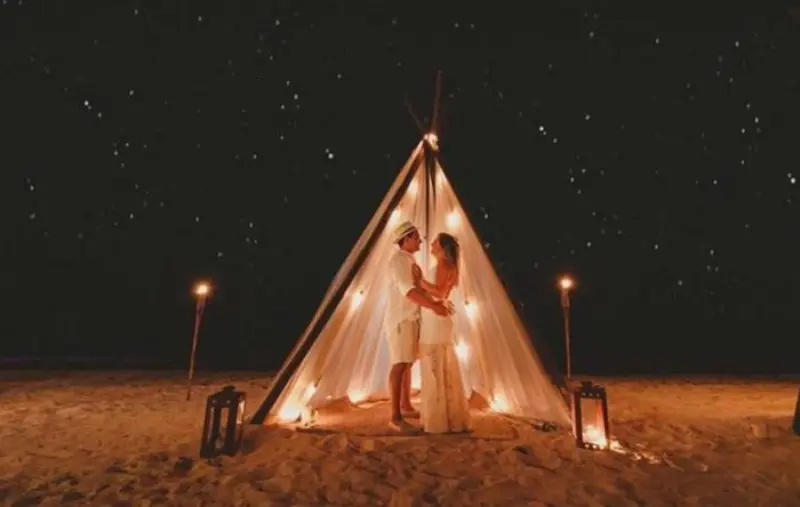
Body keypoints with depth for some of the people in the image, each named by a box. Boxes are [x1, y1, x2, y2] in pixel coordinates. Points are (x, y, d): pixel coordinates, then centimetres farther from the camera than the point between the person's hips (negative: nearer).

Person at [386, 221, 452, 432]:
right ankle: (395, 417, -9)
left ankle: (406, 406, 26)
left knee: (408, 363, 15)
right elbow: (408, 290, -26)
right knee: (400, 365, -11)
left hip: (411, 319, 10)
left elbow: (420, 289, 13)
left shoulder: (410, 261, 18)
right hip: (400, 319, -10)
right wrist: (433, 306, -30)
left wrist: (437, 303, -1)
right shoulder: (399, 259, -13)